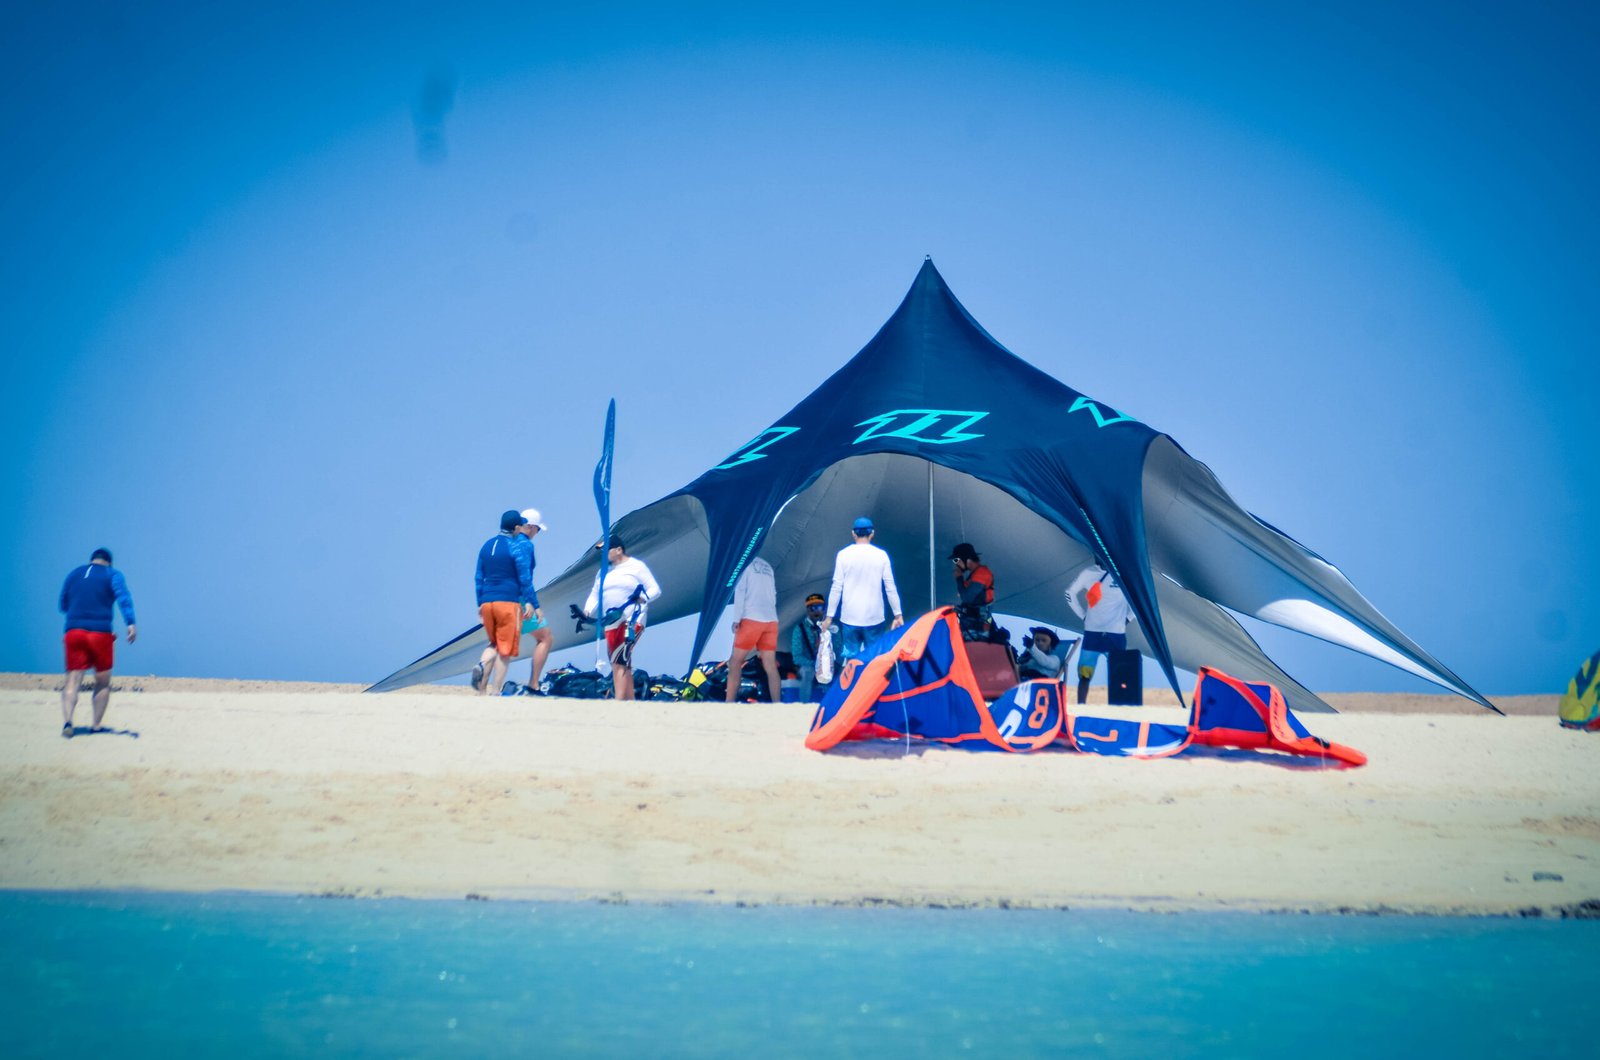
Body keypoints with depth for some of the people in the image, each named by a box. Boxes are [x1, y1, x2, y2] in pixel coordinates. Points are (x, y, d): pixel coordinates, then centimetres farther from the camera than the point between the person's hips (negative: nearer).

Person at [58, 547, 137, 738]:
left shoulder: (73, 574, 17)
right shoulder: (112, 575, 5)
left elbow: (63, 606, 25)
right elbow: (123, 598, -13)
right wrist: (130, 623, -23)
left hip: (73, 632, 2)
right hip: (100, 634, -2)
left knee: (73, 682, -2)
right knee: (103, 683, 13)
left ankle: (67, 720, -23)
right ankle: (97, 725, 10)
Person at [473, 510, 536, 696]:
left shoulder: (486, 546, 14)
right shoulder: (516, 548, -5)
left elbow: (479, 578, 16)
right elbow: (524, 577, -10)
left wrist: (480, 603, 20)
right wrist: (529, 602, -7)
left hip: (487, 603, 6)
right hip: (509, 602, -6)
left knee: (495, 644, 19)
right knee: (506, 649, 1)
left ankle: (482, 666, -11)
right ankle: (494, 692, -4)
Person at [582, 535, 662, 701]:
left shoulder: (636, 566, 0)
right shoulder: (604, 572, 17)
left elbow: (655, 589, -2)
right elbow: (595, 595, 13)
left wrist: (643, 598, -23)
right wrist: (587, 612, -6)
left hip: (632, 621, -7)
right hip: (611, 624, 7)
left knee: (618, 662, -20)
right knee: (623, 665, 6)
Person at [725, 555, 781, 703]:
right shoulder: (767, 567, 22)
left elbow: (740, 590, -7)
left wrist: (736, 618, -10)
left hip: (752, 618, -6)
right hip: (771, 620, 6)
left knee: (736, 661, 0)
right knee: (770, 665, 1)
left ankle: (728, 706, -6)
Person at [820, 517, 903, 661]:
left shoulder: (843, 555, -2)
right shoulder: (881, 555, -1)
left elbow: (837, 588, -3)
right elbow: (890, 588, 0)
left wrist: (829, 616, 4)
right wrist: (898, 614, 8)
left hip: (850, 618, 0)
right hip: (874, 617, 0)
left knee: (851, 658, 4)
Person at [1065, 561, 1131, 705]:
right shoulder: (1088, 573, -1)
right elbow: (1070, 593, 12)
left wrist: (1127, 618, 2)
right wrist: (1083, 616, 6)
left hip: (1117, 633, -1)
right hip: (1093, 632, 1)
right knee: (1084, 674, -3)